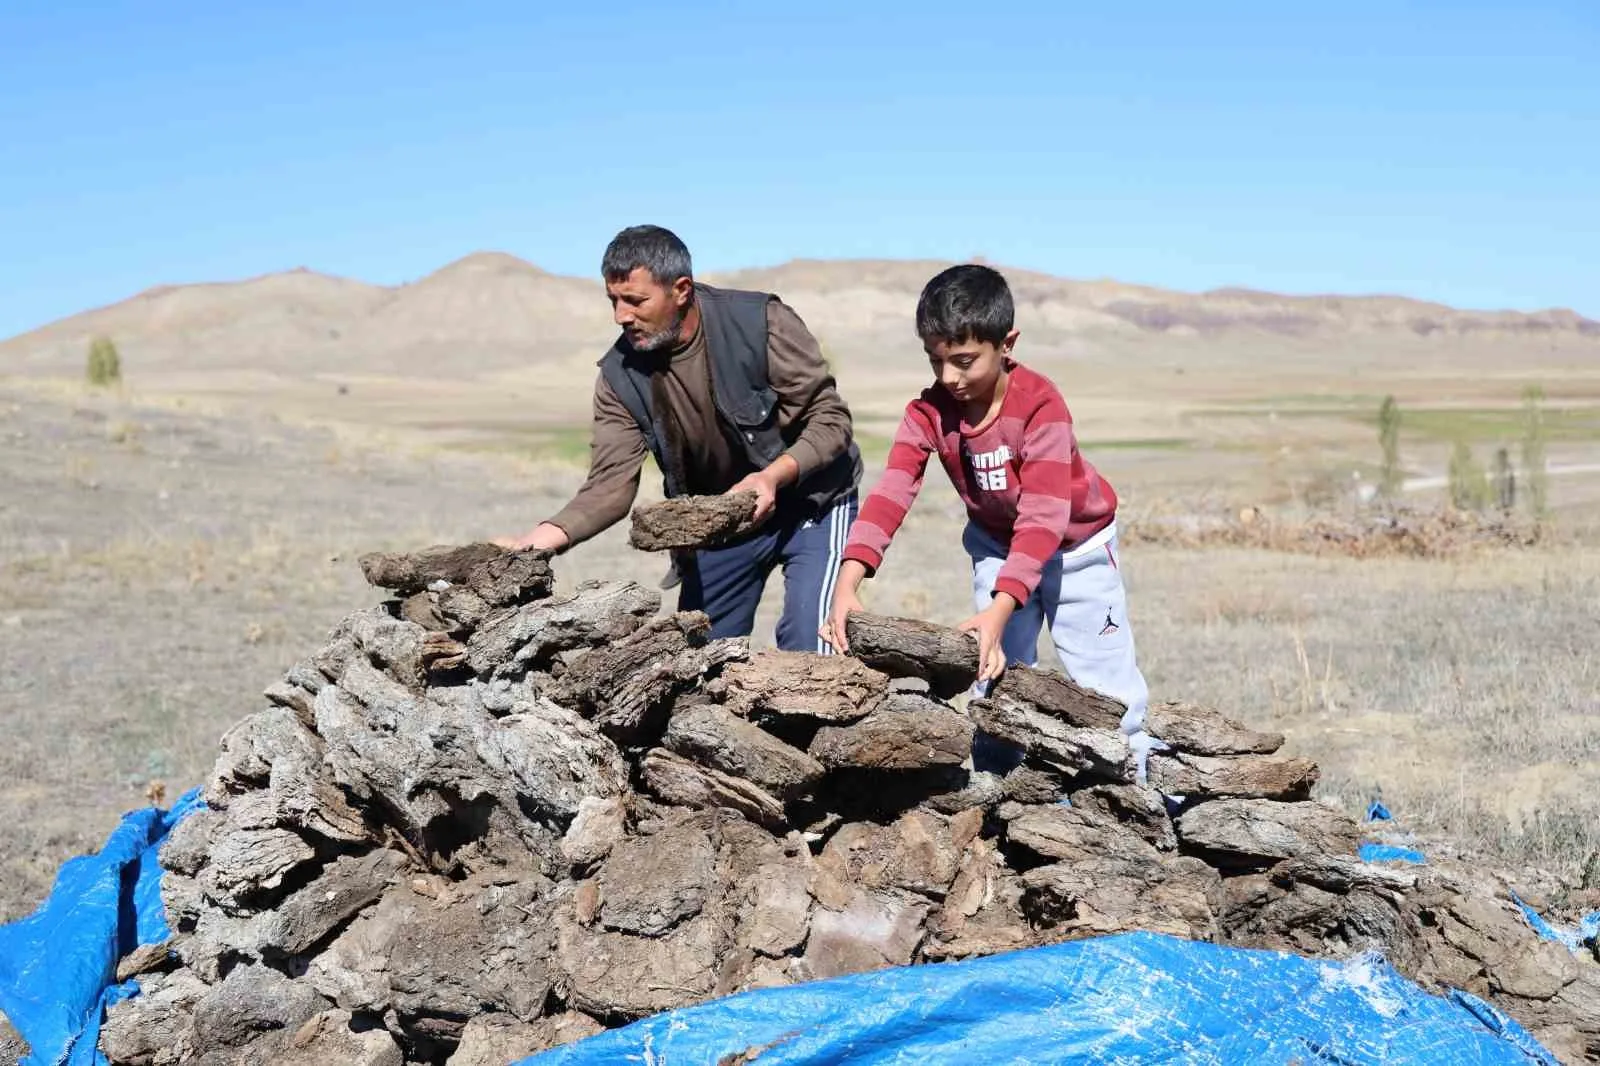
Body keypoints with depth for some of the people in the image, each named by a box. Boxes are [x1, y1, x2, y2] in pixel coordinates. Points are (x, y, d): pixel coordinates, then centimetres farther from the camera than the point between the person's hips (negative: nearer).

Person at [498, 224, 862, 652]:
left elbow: (831, 418, -19)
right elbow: (610, 486, -15)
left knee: (808, 648, -19)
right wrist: (537, 541, -32)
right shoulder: (620, 376, -12)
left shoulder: (761, 323, -23)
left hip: (809, 503, -4)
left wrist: (774, 475, -37)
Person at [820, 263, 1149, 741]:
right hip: (997, 543, 4)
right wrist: (848, 580, -46)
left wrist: (1000, 608, -47)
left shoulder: (1040, 403, -33)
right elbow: (892, 491, -32)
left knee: (1102, 674, 4)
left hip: (1075, 541, -3)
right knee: (996, 670, 4)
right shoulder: (929, 410, -21)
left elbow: (1043, 514, -38)